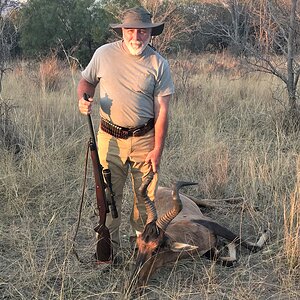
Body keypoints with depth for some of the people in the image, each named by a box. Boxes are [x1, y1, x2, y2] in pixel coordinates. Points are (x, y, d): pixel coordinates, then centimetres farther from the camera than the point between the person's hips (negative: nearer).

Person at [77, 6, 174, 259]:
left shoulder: (158, 64, -4)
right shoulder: (104, 54, -2)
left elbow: (162, 110, -5)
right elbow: (87, 81, 15)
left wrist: (158, 149, -8)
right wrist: (83, 100, -9)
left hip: (145, 138, 0)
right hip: (110, 137, 0)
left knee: (146, 194, 8)